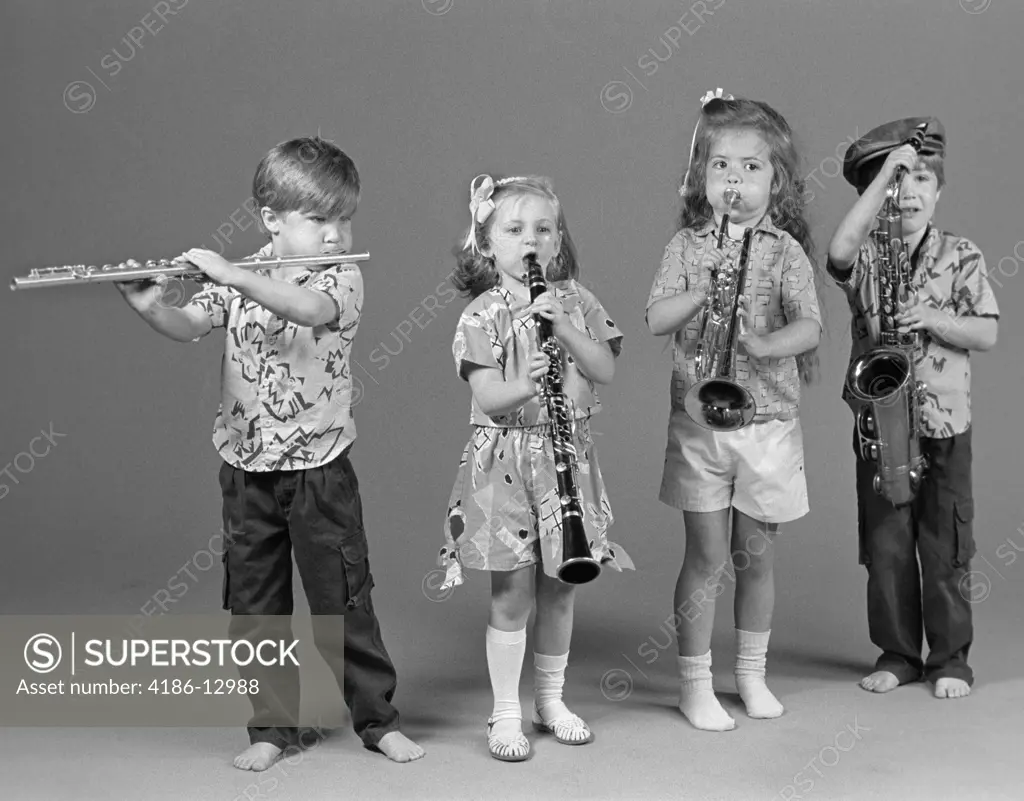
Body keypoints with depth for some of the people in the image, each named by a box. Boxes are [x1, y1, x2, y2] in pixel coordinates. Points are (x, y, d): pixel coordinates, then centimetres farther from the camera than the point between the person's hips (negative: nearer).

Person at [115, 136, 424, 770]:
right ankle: (273, 726, 25)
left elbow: (308, 307, -29)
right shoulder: (236, 279, 3)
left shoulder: (344, 279, -7)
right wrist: (149, 306, -32)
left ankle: (379, 719, 20)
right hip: (246, 469, 3)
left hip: (320, 469, -3)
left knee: (344, 601, 4)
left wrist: (231, 276, -35)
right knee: (255, 606, 10)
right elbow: (189, 327, -12)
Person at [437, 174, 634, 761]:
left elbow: (605, 370, -5)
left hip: (569, 456, 3)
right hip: (506, 460, -3)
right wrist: (523, 387, -34)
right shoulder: (483, 314, -5)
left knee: (559, 588, 13)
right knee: (513, 593, 1)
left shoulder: (575, 300, 5)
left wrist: (562, 325, -17)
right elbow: (488, 397, -14)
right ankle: (506, 714, 14)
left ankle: (551, 700, 29)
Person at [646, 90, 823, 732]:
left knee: (756, 557, 11)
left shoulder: (785, 251, -1)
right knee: (708, 557, 2)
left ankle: (752, 672, 30)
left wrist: (762, 342, -31)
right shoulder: (687, 245, 3)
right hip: (698, 420, 0)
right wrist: (706, 287, -20)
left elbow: (809, 327, -13)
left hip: (768, 421, 1)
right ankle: (695, 683, 15)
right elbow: (656, 319, -6)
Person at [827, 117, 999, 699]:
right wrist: (883, 175, -20)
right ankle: (898, 654, 21)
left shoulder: (962, 257, 3)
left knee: (946, 548, 5)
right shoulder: (866, 257, 2)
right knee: (884, 545, 7)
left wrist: (933, 319, -19)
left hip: (945, 425, -1)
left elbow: (987, 333, -1)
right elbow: (839, 252, -23)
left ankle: (952, 658, 18)